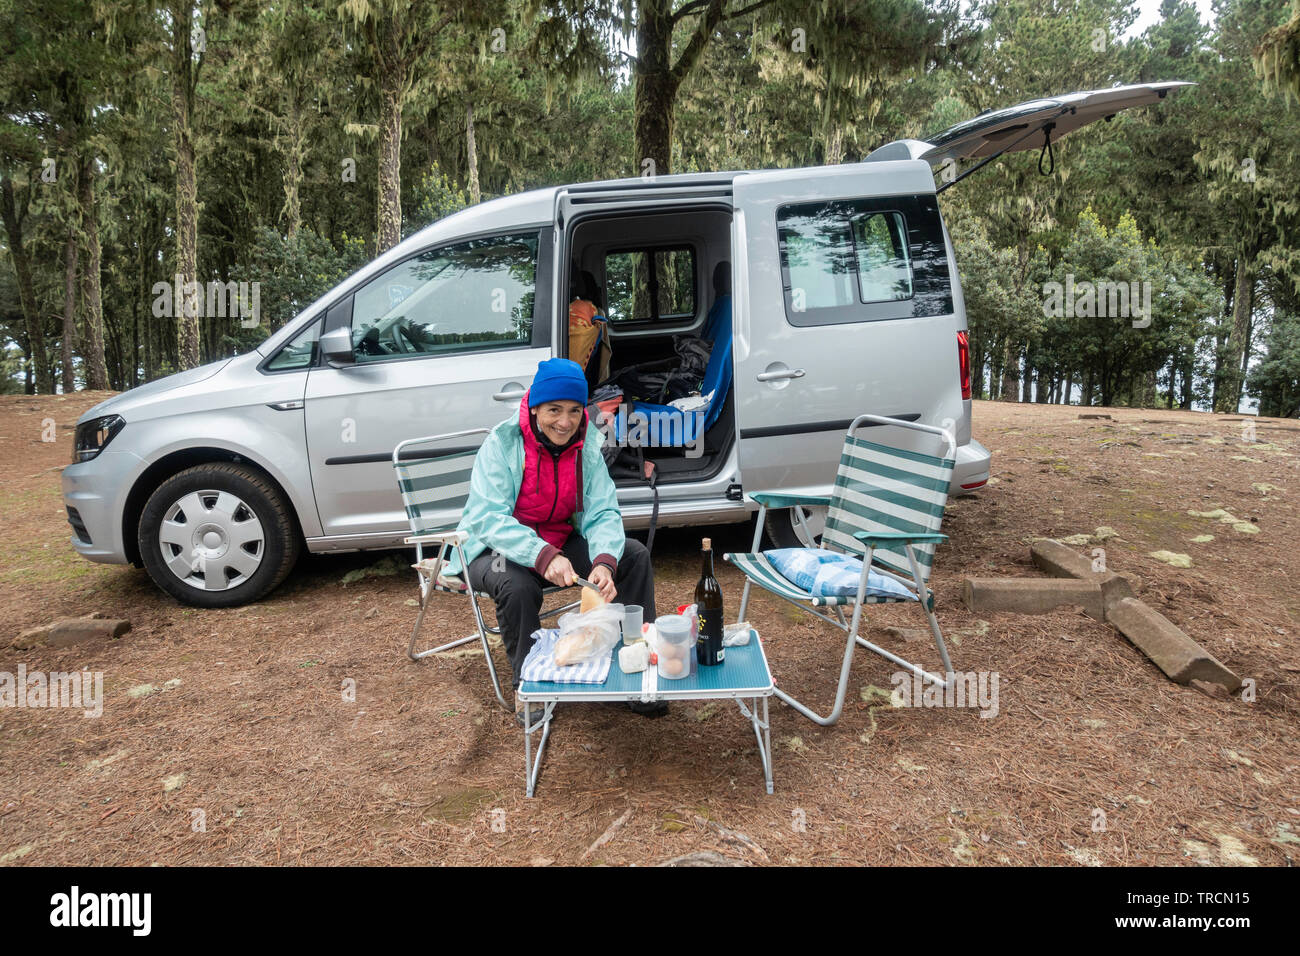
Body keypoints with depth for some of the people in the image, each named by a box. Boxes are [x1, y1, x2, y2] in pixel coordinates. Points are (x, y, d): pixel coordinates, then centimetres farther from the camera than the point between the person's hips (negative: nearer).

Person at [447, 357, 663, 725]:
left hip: (562, 544, 5)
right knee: (518, 585, -37)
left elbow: (602, 513, -11)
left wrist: (604, 562, -33)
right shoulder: (502, 443, -21)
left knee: (634, 554, -10)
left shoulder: (586, 446, -7)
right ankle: (527, 686, -13)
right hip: (496, 549, -4)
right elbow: (488, 518, -29)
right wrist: (543, 556, -45)